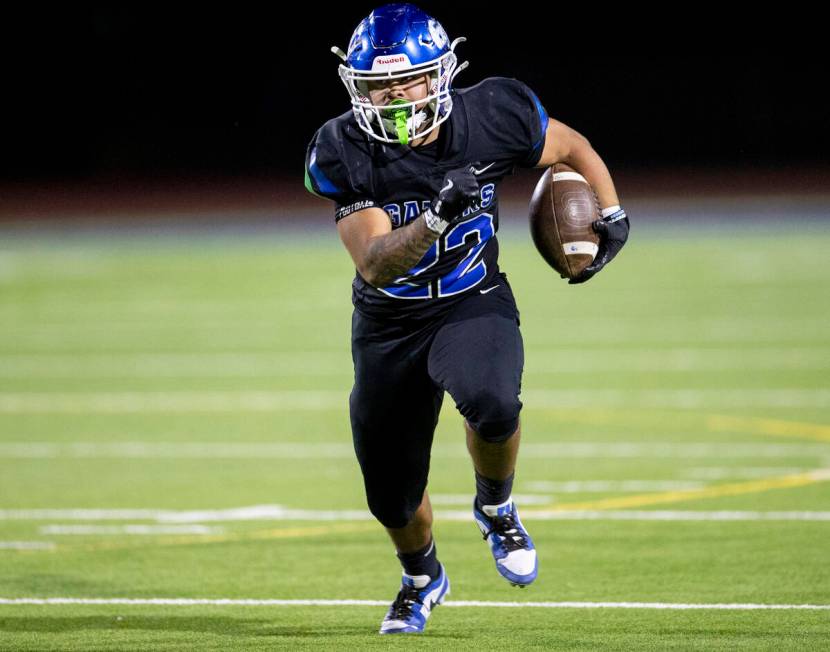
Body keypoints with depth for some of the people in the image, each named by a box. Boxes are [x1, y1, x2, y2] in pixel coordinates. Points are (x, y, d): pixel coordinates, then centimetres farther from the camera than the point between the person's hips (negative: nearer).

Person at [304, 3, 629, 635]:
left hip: (474, 304, -1)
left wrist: (612, 216, 0)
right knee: (393, 497, 10)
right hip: (390, 323, 1)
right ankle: (422, 577, 46)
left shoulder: (492, 117, -18)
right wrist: (434, 220, -45)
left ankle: (495, 506, -3)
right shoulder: (344, 155, -21)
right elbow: (374, 263, -30)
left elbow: (572, 148, 4)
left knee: (491, 402, -36)